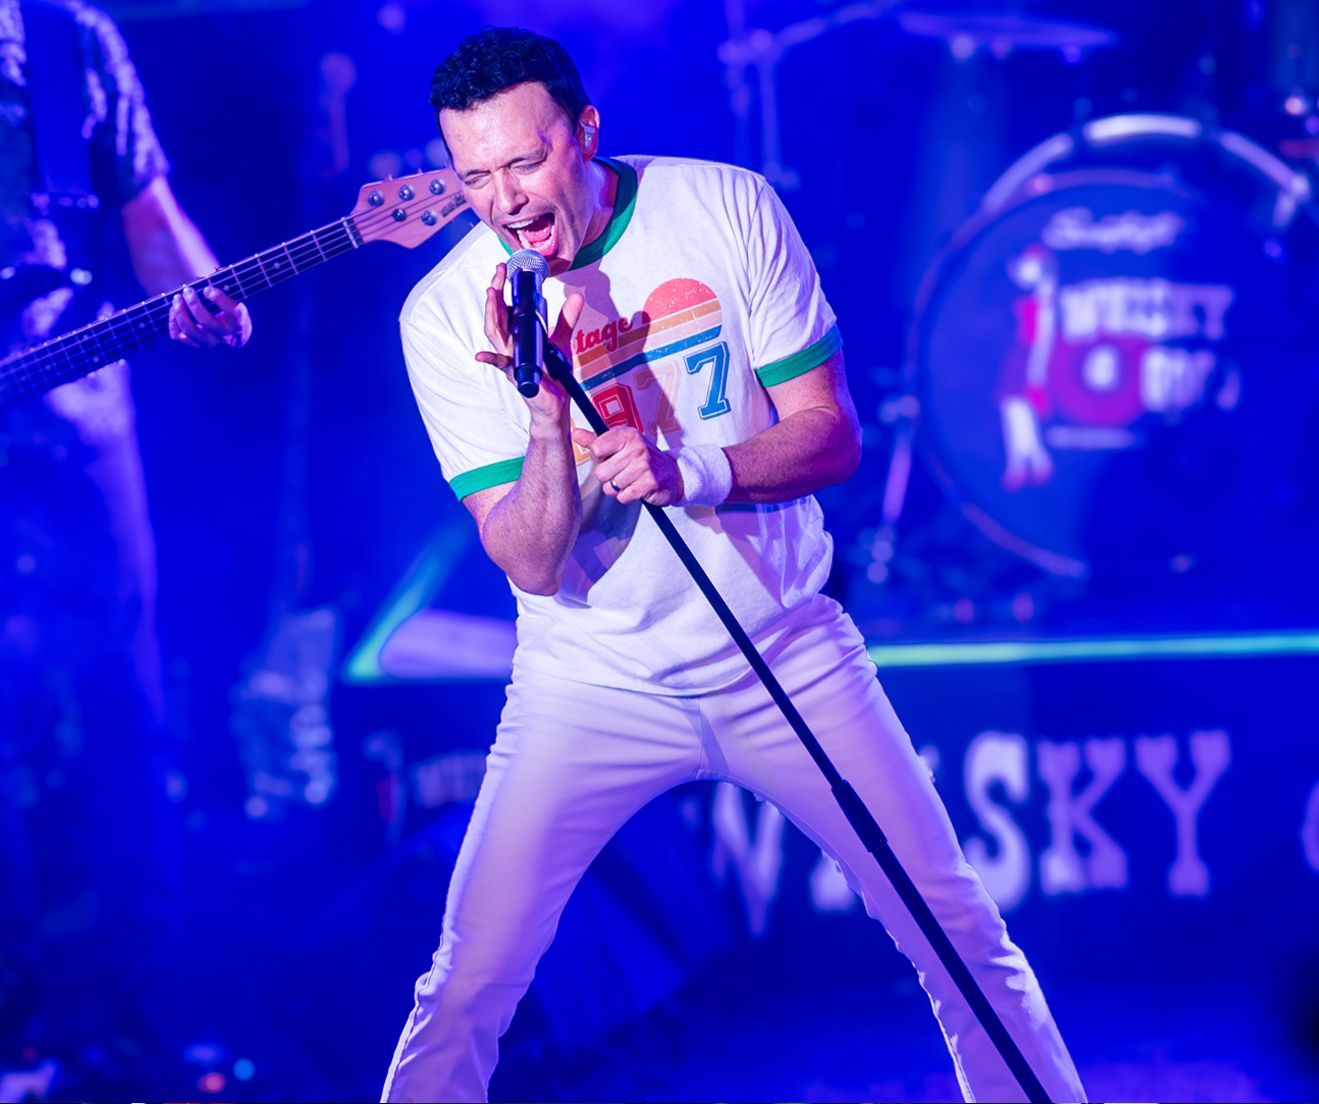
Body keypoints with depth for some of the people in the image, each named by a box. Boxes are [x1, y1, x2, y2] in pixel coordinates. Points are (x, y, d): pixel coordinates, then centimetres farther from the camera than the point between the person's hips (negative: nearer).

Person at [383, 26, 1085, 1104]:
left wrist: (691, 471, -26)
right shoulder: (445, 314, -11)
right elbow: (532, 565, -14)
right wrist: (547, 414, -31)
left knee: (964, 935, 0)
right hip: (592, 681, -1)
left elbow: (833, 437, -8)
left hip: (781, 650, 1)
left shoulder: (729, 209, -9)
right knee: (466, 992, -7)